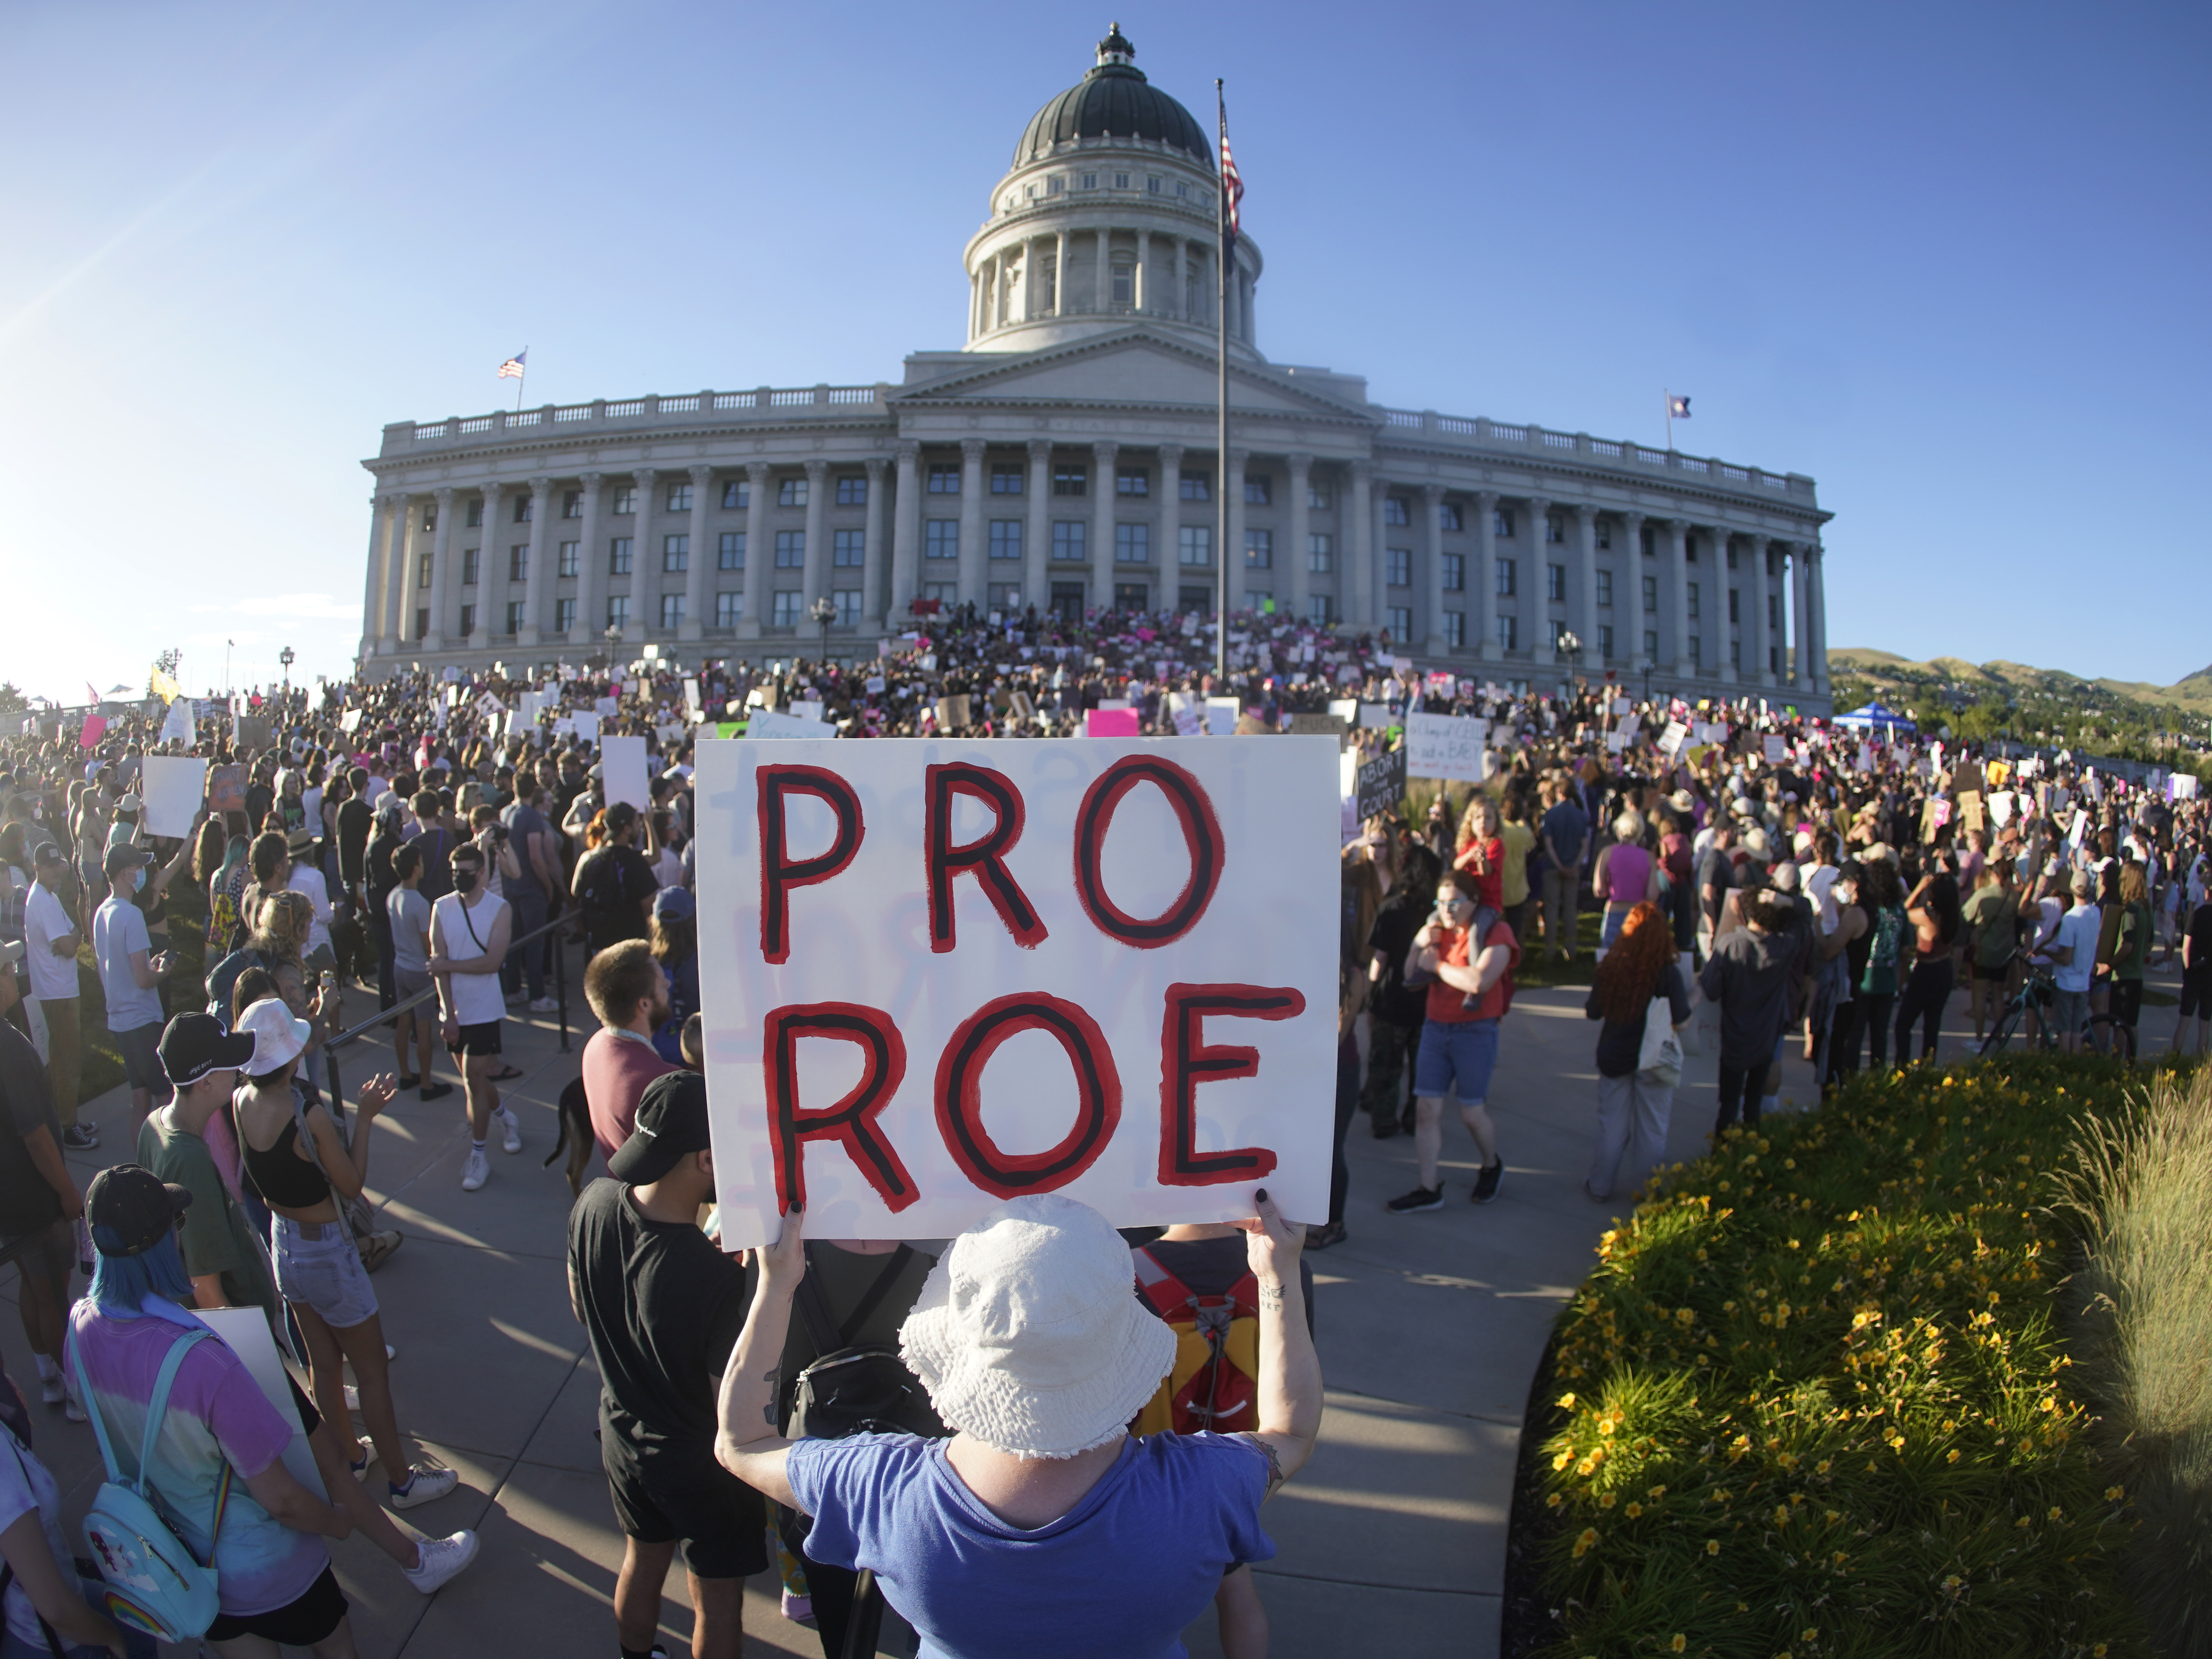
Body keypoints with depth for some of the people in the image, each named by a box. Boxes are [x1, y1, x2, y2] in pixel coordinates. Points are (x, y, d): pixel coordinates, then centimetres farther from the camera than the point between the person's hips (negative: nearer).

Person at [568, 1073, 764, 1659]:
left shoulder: (593, 1203, -20)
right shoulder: (715, 1277, -39)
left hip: (622, 1435, 6)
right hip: (701, 1463, -6)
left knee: (642, 1561, 32)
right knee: (717, 1602, 21)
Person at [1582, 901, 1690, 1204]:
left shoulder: (1610, 967, -13)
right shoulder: (1668, 972, -19)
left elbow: (1592, 1013, -3)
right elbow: (1682, 1022, -16)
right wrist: (1691, 994, 0)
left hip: (1614, 1057, 2)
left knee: (1612, 1125, 16)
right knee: (1651, 1130, 14)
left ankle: (1600, 1186, 27)